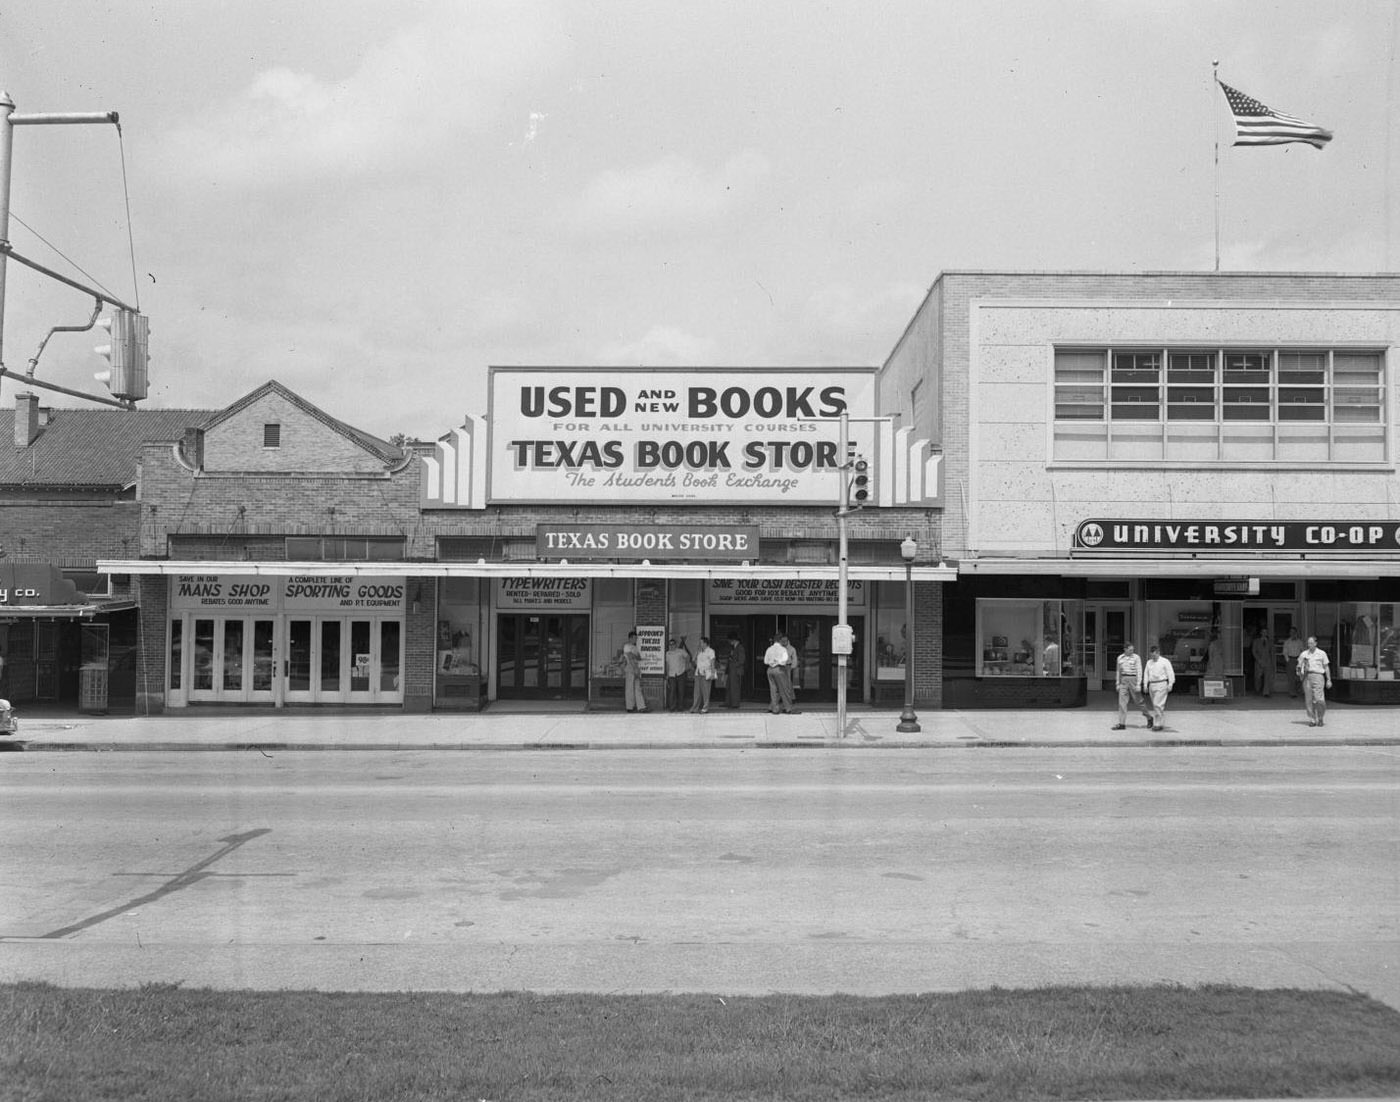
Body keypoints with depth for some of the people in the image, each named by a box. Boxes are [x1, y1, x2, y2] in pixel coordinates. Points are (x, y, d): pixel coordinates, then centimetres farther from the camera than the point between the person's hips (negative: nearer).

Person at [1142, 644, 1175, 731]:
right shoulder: (1149, 662, 13)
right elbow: (1146, 673, 15)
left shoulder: (1165, 661, -3)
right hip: (1152, 685, 6)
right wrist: (1145, 685, 7)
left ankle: (1157, 724, -11)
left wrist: (1170, 684, -11)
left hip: (1161, 685, -6)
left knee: (1158, 704, -13)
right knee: (1155, 705, 11)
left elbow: (1170, 673, -4)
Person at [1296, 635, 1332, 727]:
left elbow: (1326, 667, 10)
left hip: (1318, 676, -2)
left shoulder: (1322, 653, 8)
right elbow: (1299, 666, 15)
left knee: (1319, 699, -12)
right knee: (1309, 700, -1)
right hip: (1307, 677, 2)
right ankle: (1312, 720, 6)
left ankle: (1320, 718, 7)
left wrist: (1329, 680, 6)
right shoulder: (1304, 654, 12)